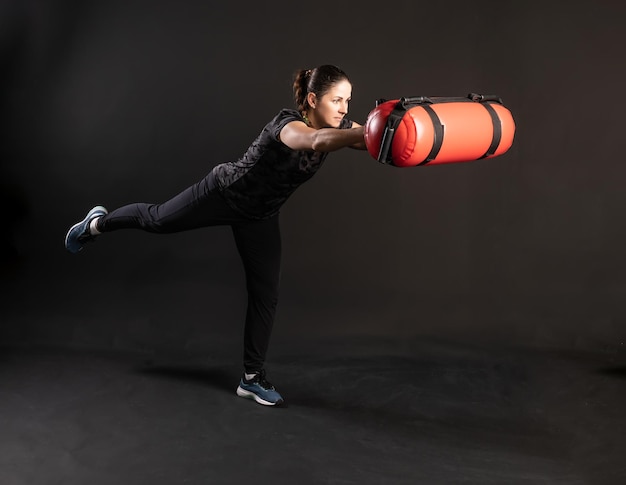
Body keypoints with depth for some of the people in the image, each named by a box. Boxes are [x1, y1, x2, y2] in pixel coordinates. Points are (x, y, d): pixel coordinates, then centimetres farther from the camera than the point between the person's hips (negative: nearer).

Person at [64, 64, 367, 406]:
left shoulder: (335, 125, -14)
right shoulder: (287, 124, -36)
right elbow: (317, 140, -58)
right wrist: (371, 131, -73)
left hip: (260, 216, 6)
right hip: (224, 193, -6)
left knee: (265, 294, 3)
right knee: (157, 219, 16)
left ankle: (253, 377, 15)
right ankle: (97, 223, 48)